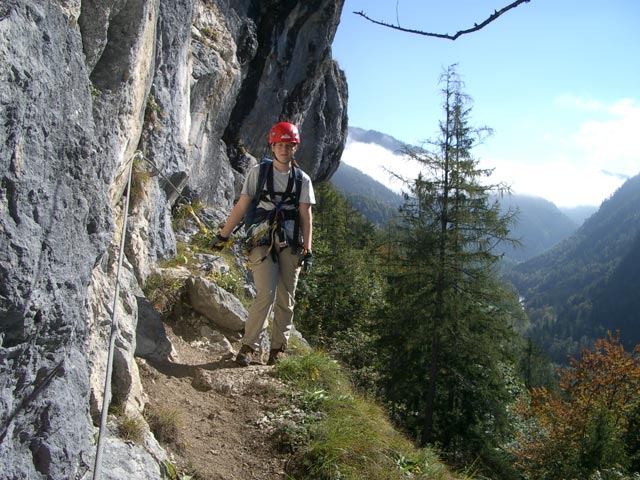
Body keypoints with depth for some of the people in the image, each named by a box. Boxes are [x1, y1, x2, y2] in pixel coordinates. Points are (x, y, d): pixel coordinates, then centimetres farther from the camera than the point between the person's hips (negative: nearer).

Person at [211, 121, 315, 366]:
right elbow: (241, 206, 6)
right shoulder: (258, 172, 5)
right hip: (262, 241, -2)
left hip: (290, 244, 3)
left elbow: (306, 216, 8)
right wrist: (223, 235, 5)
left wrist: (307, 250, 2)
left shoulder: (302, 179, 10)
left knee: (286, 300, 3)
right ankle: (248, 346, -5)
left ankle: (277, 350, 15)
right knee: (266, 293, -16)